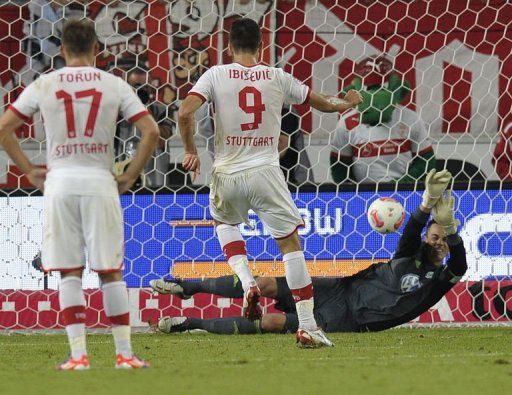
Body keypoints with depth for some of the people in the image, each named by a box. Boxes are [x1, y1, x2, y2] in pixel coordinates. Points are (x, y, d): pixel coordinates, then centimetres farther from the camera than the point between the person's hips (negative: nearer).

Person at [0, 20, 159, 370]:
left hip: (59, 183, 1)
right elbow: (151, 132, -3)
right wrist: (130, 176, 5)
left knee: (70, 273, 4)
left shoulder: (43, 85, 4)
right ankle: (125, 353, 5)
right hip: (100, 183, -1)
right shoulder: (115, 86, 2)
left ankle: (78, 354, -1)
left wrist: (29, 171, 10)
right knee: (111, 271, 5)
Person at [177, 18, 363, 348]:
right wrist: (346, 104, 35)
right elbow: (321, 103, 15)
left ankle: (247, 282, 7)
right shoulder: (277, 78, 3)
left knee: (223, 221, 31)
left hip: (227, 174, 0)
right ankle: (307, 326, 0)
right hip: (265, 171, 0)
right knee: (291, 244, 6)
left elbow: (185, 113, -12)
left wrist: (191, 151, 3)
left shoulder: (216, 75, -1)